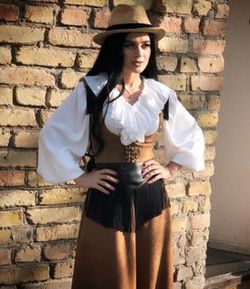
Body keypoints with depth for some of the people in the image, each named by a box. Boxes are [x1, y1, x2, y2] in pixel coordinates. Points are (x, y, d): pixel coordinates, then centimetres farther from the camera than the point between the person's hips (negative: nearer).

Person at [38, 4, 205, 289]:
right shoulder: (91, 89, -6)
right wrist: (80, 177, -5)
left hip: (151, 196, 3)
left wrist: (171, 169, 9)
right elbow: (52, 136, -3)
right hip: (107, 198, -3)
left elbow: (193, 135, 20)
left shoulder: (161, 93, 4)